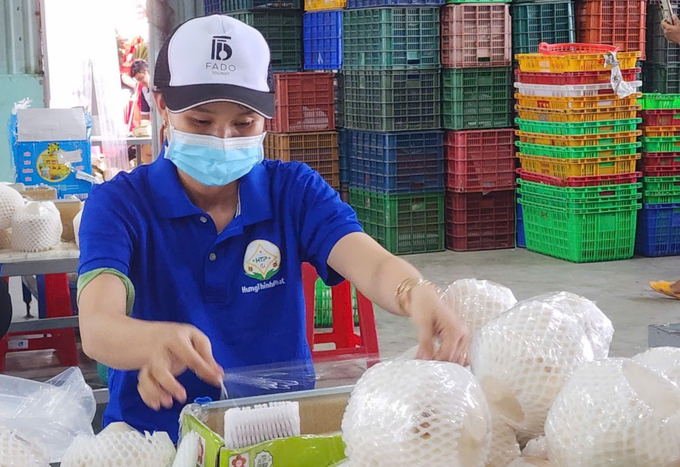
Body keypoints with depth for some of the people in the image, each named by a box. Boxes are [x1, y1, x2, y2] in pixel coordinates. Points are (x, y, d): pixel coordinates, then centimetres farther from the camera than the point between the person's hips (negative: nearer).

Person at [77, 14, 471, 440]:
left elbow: (374, 266, -14)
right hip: (155, 434, -2)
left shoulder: (293, 190, 3)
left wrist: (419, 296, -38)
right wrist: (157, 342, -44)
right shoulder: (119, 204, -4)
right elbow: (97, 327, -20)